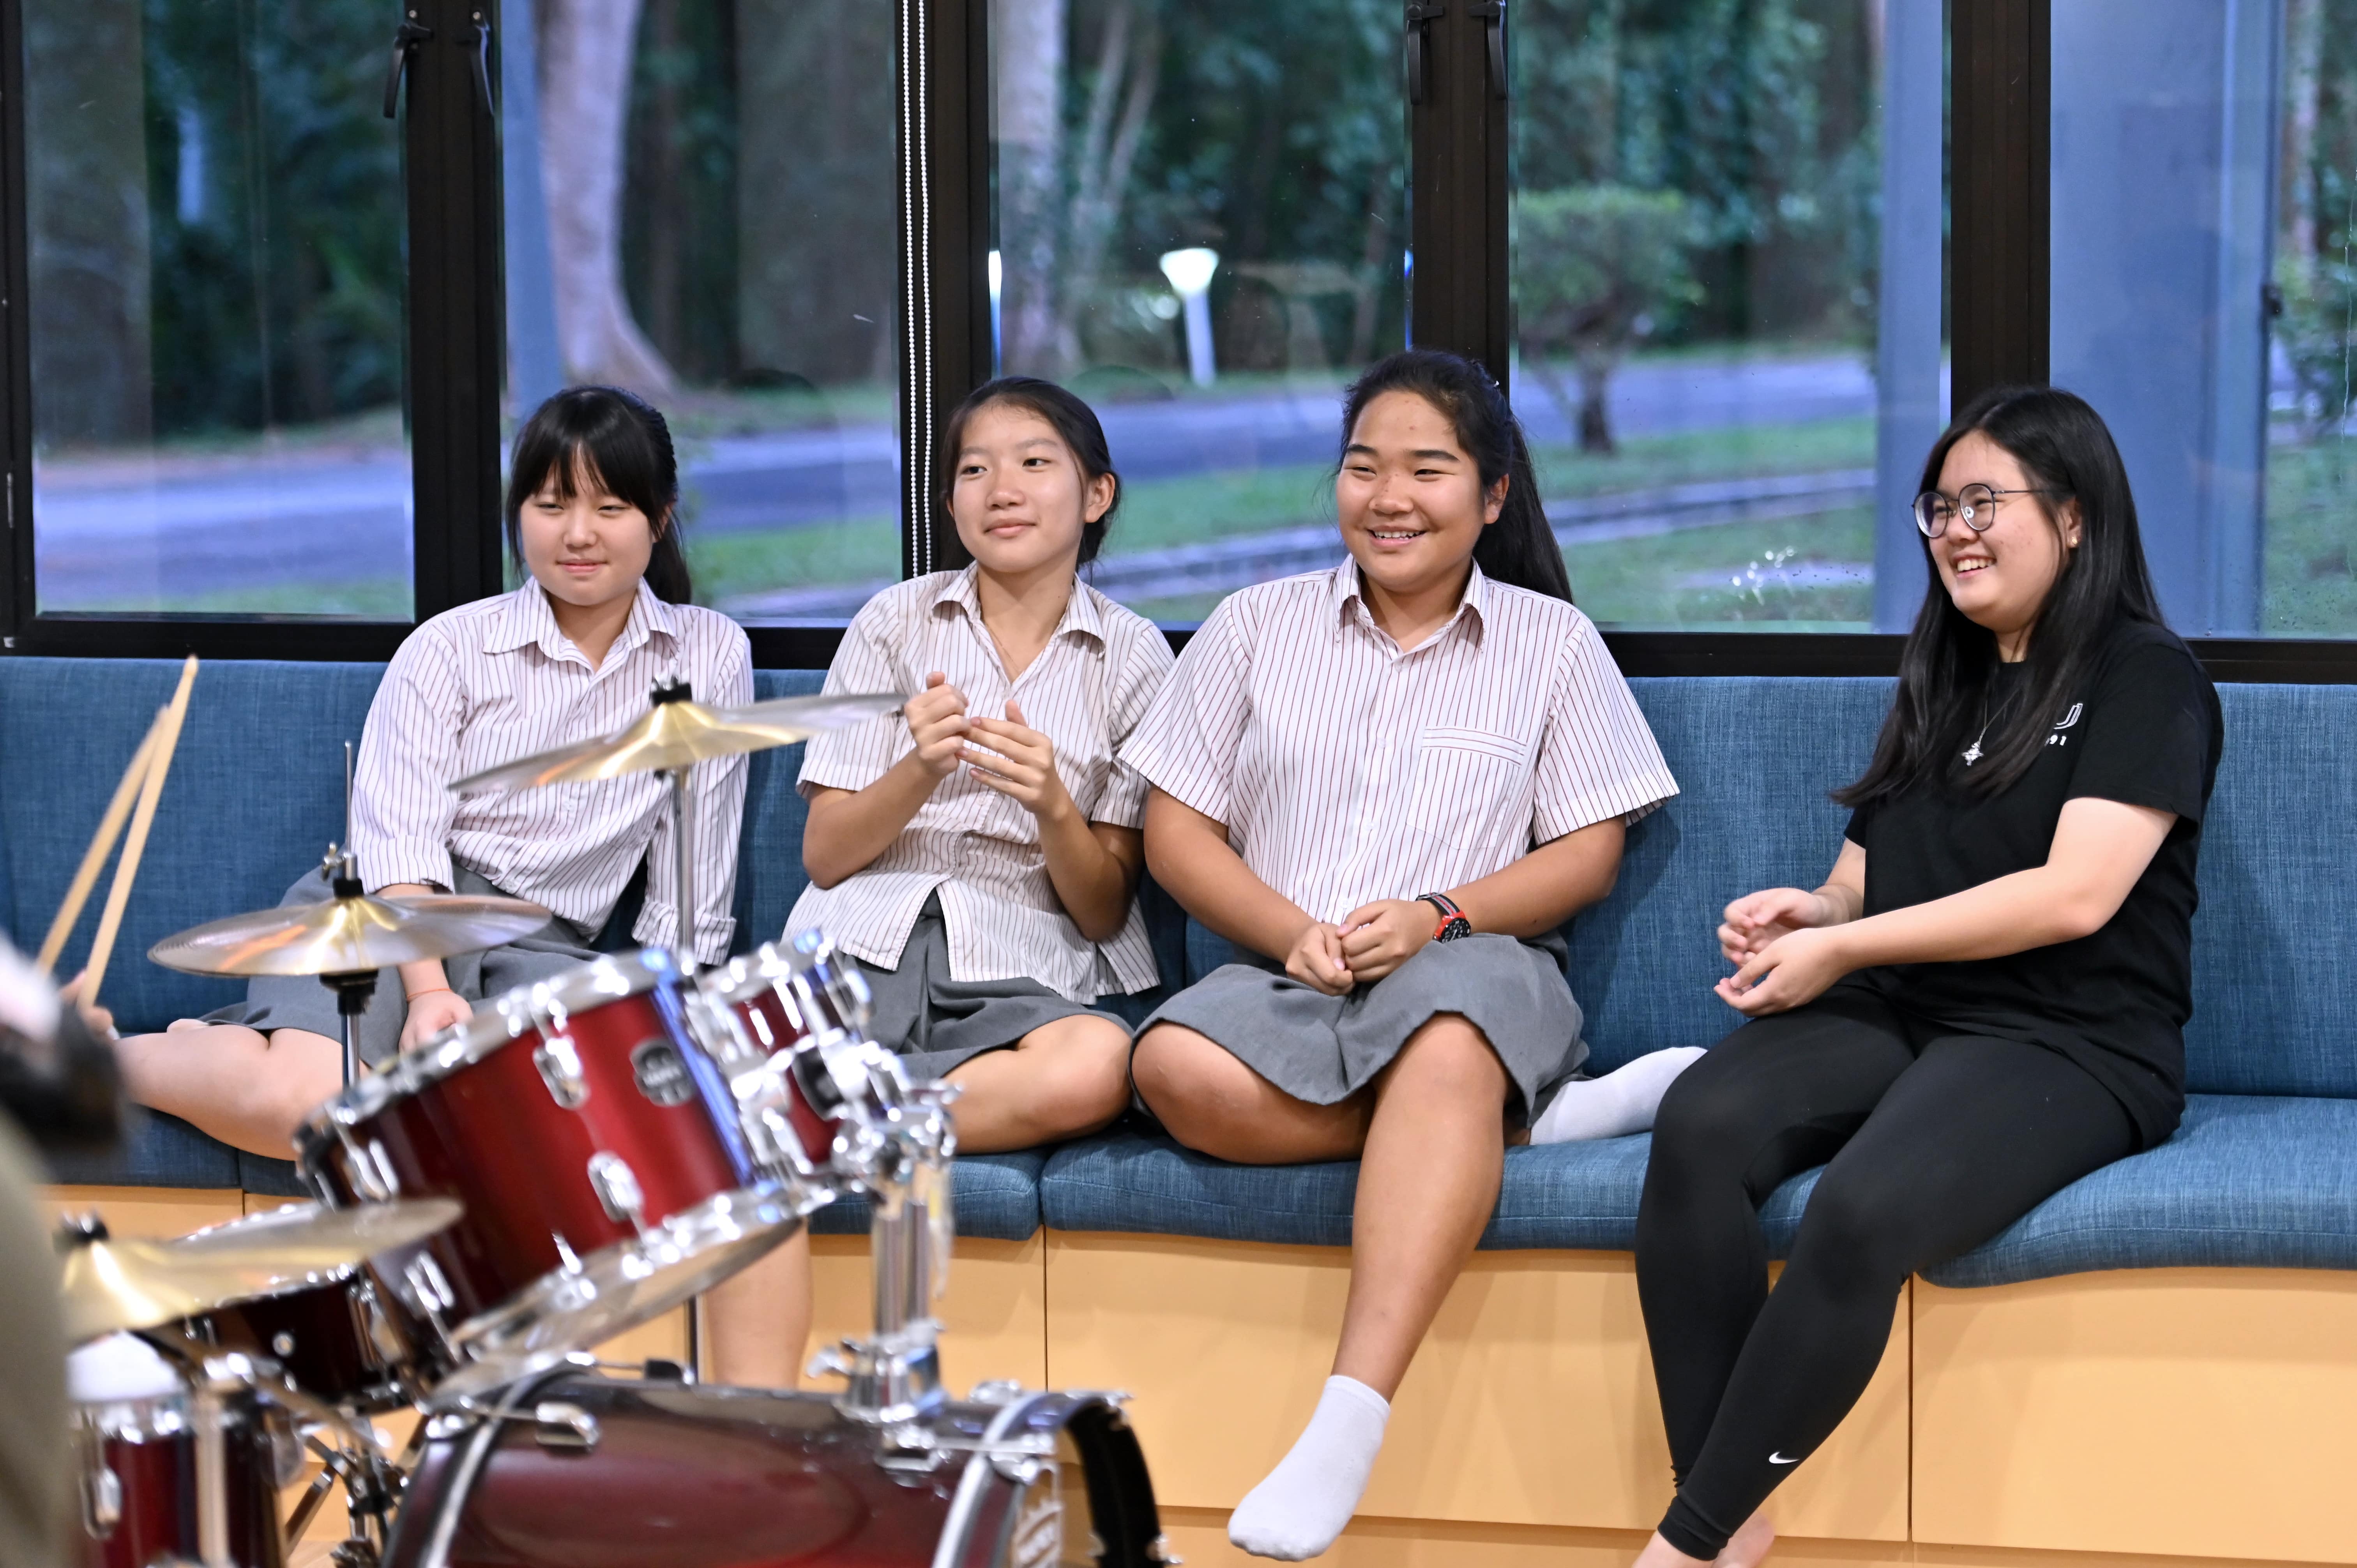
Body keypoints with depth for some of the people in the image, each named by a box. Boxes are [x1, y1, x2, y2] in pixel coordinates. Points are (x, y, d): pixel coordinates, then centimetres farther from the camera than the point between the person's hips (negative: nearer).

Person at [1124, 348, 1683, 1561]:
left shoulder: (1552, 641, 13)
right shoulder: (1256, 628, 16)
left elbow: (1589, 856, 6)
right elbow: (1176, 831, 10)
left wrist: (1437, 918, -13)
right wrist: (1290, 933, -10)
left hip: (1475, 967, -2)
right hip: (1281, 974, 2)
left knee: (1449, 1040, -41)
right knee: (1178, 1067, -35)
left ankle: (1350, 1423, -50)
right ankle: (1486, 1124, -22)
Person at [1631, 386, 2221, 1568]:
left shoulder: (2146, 679, 1)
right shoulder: (1942, 681, 24)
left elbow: (2074, 895, -11)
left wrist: (1843, 948, -10)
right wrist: (1813, 911, 1)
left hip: (2066, 1041, -6)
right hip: (1892, 1018, 6)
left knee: (1864, 1211, -37)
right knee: (1699, 1126, -29)